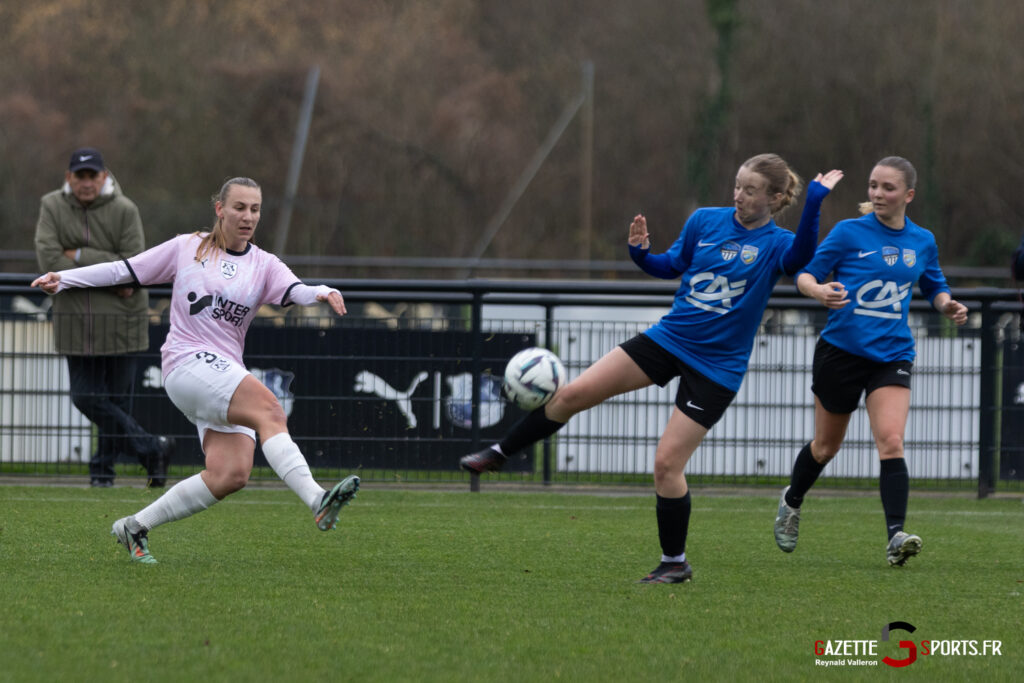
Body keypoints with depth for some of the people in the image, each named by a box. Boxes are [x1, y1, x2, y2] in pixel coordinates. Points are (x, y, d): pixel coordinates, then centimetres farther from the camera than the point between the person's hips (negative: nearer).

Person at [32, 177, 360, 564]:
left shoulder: (264, 266, 12)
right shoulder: (187, 248, 8)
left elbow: (294, 291, -7)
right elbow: (124, 271, 14)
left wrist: (321, 293, -30)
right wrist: (63, 280, 10)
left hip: (227, 376, 5)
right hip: (187, 364, -5)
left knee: (230, 475, -13)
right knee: (270, 412, -28)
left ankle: (135, 528, 2)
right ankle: (317, 502, -44)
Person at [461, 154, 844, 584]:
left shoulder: (775, 243, -10)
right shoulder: (705, 222, 3)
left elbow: (801, 260, -33)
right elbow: (671, 266, 17)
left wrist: (814, 204, -44)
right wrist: (641, 253, -3)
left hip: (716, 366, -4)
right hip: (668, 339, 5)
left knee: (666, 464, -8)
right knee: (573, 394, -5)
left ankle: (675, 563, 10)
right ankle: (498, 454, 14)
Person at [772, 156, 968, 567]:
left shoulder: (922, 242, 6)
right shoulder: (849, 233, -5)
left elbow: (934, 288, 21)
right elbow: (806, 274, -5)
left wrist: (947, 305, -2)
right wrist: (818, 290, -28)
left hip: (891, 356, 1)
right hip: (841, 351, -1)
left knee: (891, 443, -18)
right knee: (826, 445, 13)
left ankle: (896, 536, -25)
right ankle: (792, 501, 43)